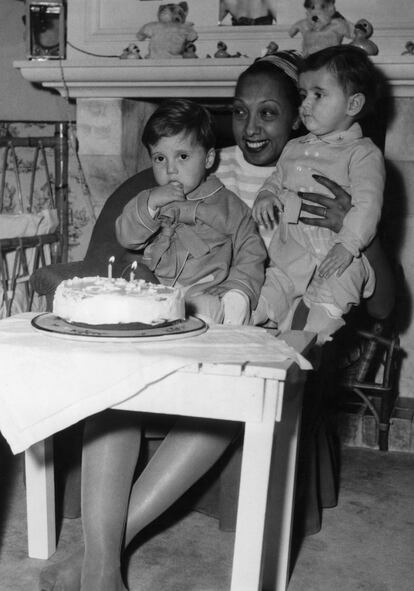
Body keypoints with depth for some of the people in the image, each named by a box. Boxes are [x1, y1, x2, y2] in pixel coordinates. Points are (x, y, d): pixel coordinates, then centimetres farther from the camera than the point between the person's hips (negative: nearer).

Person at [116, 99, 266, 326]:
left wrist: (237, 290, -7)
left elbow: (251, 255, 9)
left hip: (205, 296, -2)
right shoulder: (152, 200, 19)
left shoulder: (228, 205, 10)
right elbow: (127, 238, 6)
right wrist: (149, 203, -8)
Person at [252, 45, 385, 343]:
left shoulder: (363, 153, -3)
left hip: (336, 262, -6)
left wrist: (347, 244, -25)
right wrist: (266, 196, 1)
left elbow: (368, 204, -12)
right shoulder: (293, 149, 18)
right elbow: (276, 181, 27)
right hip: (288, 257, 6)